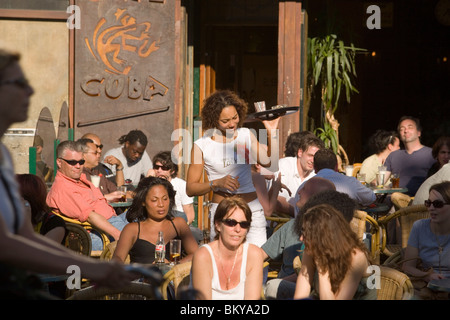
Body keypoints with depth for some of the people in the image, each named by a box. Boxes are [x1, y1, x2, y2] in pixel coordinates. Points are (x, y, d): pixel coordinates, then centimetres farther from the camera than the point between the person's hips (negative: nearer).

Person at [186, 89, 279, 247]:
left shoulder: (246, 135, 9)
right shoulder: (202, 145, -1)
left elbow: (272, 164, 4)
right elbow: (190, 188, 0)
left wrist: (272, 133, -2)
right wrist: (217, 183, -14)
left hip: (253, 210, 2)